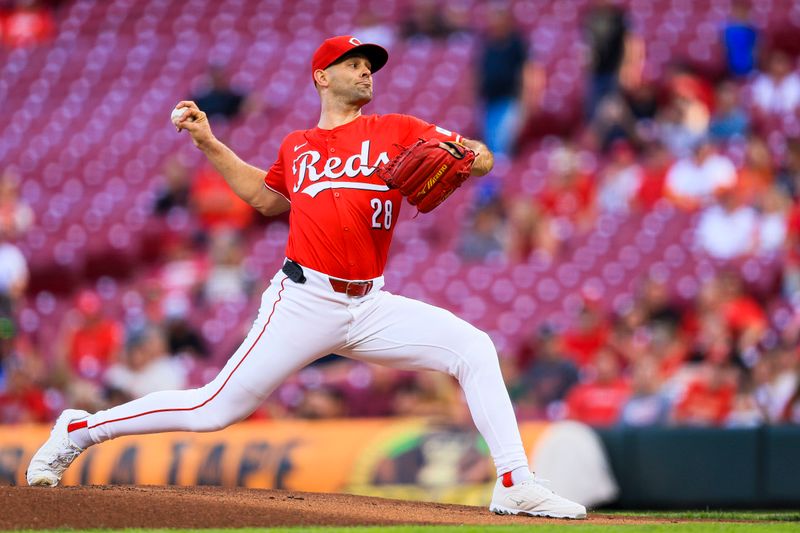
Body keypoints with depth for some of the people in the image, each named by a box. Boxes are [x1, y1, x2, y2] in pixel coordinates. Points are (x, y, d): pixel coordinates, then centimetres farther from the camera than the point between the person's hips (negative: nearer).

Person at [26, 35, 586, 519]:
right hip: (305, 299, -2)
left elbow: (481, 157, 5)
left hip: (371, 308, 2)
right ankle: (79, 429, 10)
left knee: (473, 348, -17)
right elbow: (264, 196, 30)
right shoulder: (297, 146, 13)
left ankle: (515, 485, -16)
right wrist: (208, 144, 25)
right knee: (215, 410, -6)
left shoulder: (397, 130, 9)